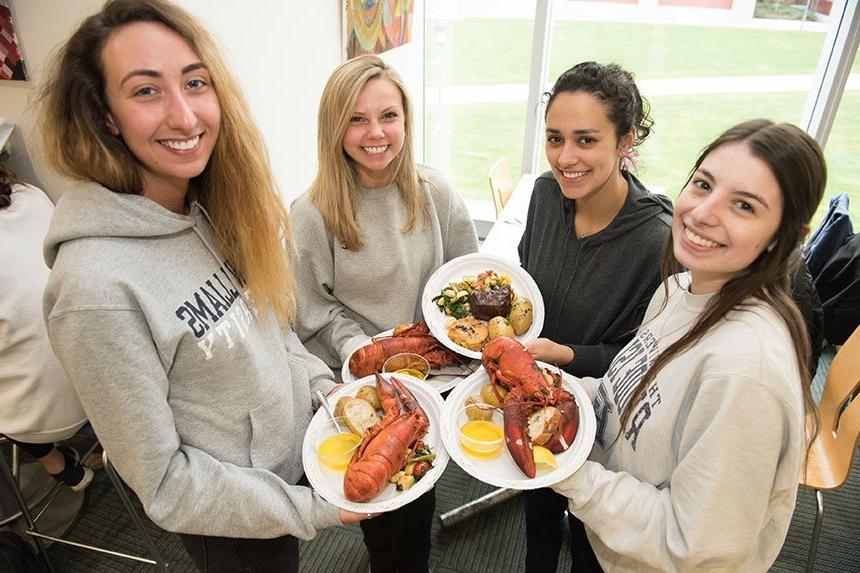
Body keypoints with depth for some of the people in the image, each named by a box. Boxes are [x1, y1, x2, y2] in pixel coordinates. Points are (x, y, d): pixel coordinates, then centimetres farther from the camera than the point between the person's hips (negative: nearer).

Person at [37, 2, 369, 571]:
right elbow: (161, 481, -23)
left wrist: (324, 385, -5)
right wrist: (308, 509, -19)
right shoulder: (96, 284, -32)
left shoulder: (212, 209, -10)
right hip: (236, 525, -6)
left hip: (298, 454, 6)